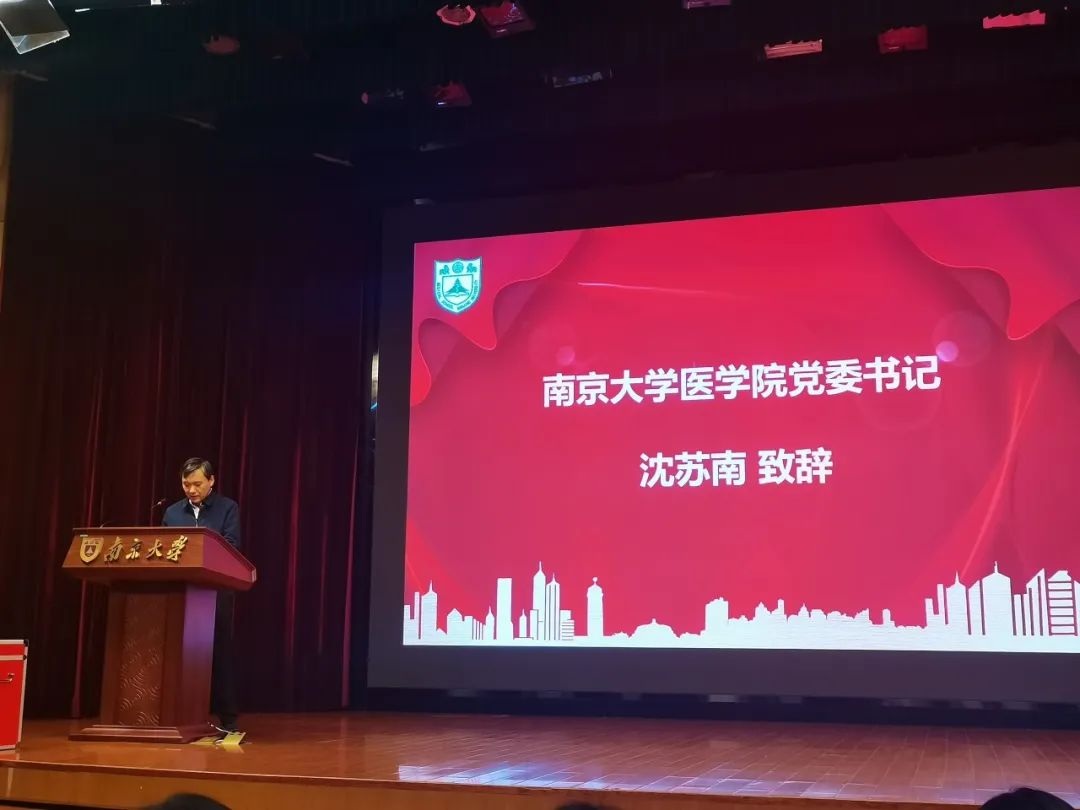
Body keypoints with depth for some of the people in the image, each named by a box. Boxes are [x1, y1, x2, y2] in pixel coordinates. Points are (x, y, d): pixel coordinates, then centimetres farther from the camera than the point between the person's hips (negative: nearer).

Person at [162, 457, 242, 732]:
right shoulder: (172, 512, 14)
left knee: (220, 653, -3)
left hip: (215, 592, -3)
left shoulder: (228, 508, 3)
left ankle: (227, 718, 2)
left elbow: (231, 548, -8)